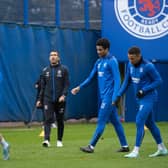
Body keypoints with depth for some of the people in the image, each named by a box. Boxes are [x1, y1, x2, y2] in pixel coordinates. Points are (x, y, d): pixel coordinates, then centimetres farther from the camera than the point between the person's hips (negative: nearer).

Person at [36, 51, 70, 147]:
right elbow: (43, 86, 14)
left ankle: (60, 140, 18)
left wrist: (64, 95, -18)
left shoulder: (64, 69, 2)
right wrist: (40, 99, 10)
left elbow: (67, 84, -4)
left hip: (60, 100, -1)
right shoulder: (45, 70, 10)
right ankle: (47, 140, -21)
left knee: (60, 120, 6)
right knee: (48, 119, -11)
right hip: (48, 99, 1)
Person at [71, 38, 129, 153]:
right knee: (115, 121, 11)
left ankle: (92, 146, -3)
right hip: (104, 96, 8)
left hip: (109, 97, -8)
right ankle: (125, 146, 15)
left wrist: (114, 97, -22)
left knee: (101, 122, -5)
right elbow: (91, 77, 18)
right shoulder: (99, 62, 14)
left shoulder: (112, 61, -11)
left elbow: (117, 80, -15)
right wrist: (79, 87, 7)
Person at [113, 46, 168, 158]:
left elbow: (159, 81, -15)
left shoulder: (148, 66, -20)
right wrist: (119, 95, 5)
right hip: (140, 98, 8)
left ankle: (136, 150, -12)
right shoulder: (130, 65, 3)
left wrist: (144, 90, -21)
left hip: (148, 97, -8)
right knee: (149, 123, 13)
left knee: (139, 122, -15)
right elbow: (127, 81, 12)